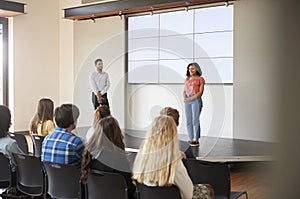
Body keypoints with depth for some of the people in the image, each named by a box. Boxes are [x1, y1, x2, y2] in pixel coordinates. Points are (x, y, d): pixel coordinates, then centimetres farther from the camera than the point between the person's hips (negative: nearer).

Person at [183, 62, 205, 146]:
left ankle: (196, 139, -2)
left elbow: (201, 92, -6)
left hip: (196, 100, -6)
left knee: (195, 120, -7)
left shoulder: (200, 79, 1)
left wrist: (190, 99, -14)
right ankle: (191, 139, 9)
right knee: (188, 121, 4)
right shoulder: (187, 79, 18)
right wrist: (184, 97, -4)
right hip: (187, 101, 6)